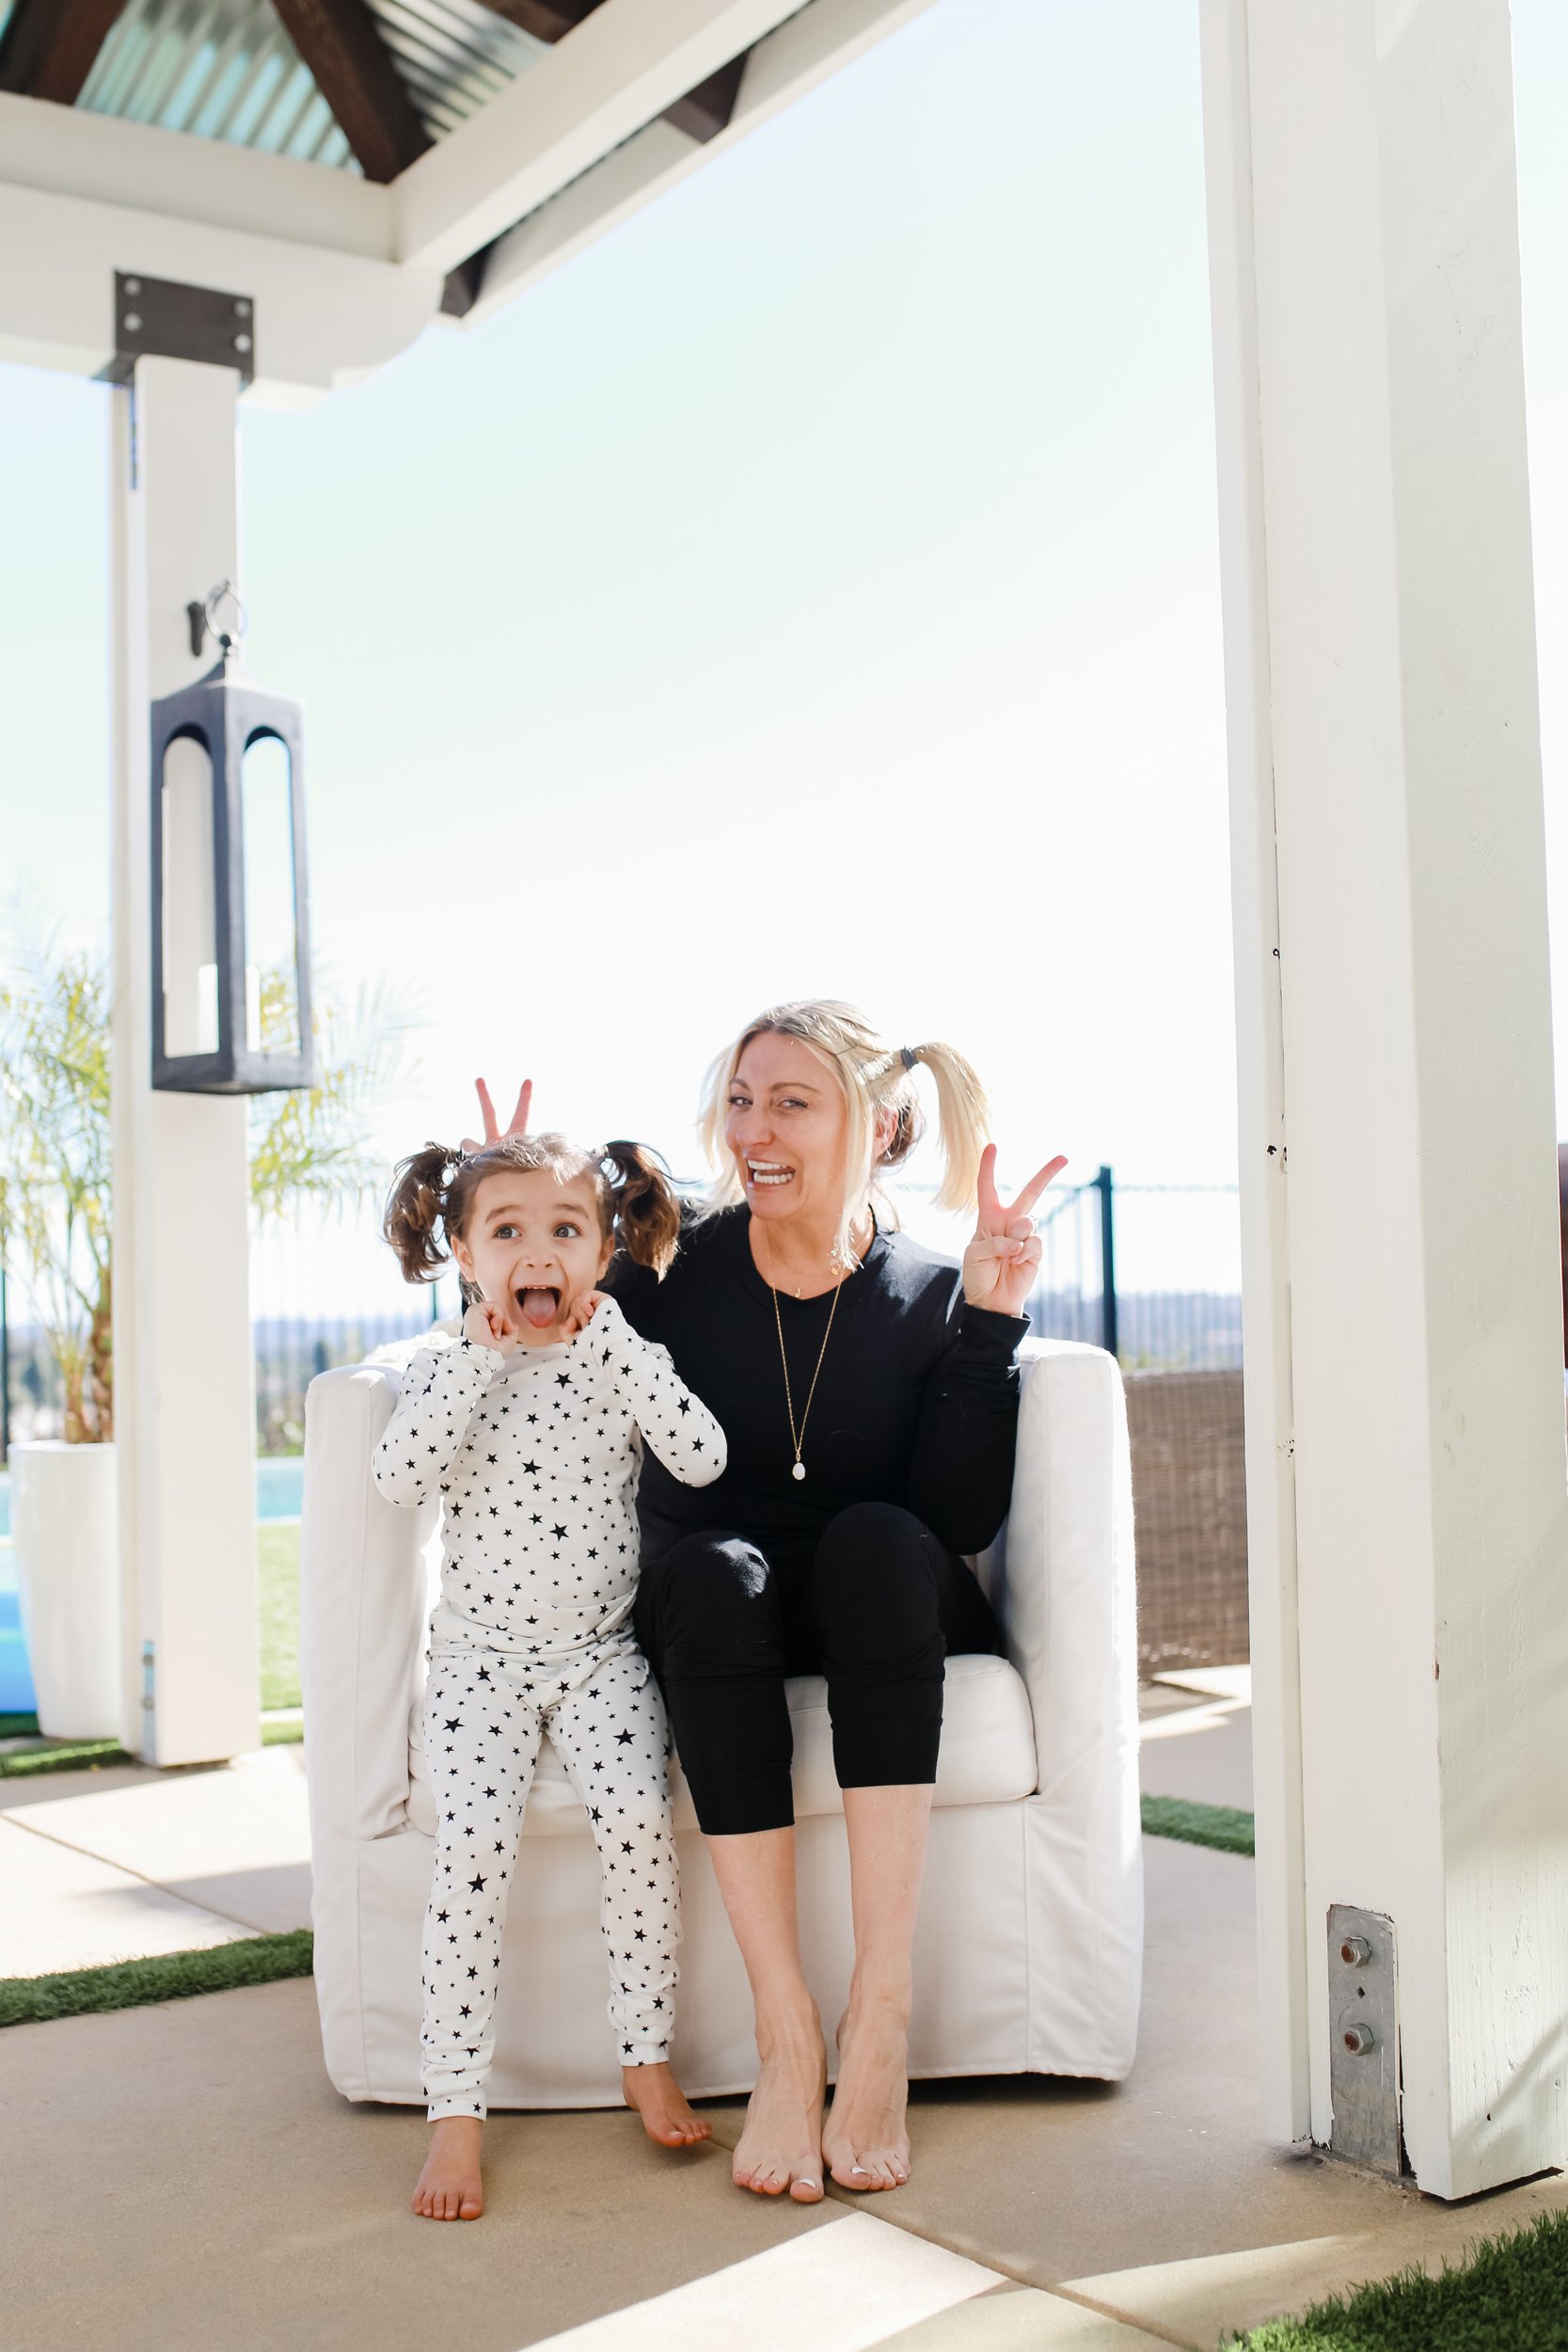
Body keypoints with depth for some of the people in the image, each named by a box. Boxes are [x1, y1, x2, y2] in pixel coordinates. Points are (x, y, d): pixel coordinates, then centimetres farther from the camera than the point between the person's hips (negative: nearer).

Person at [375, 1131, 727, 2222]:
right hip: (482, 1657, 0)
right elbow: (398, 1475, -18)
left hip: (603, 1651, 1)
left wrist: (617, 1340, -17)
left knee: (641, 1822, -21)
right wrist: (481, 1355, -19)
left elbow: (704, 1460, -15)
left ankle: (648, 2061, 0)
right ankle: (456, 2110, -9)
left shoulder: (619, 1358, 2)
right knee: (476, 1847, -19)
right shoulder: (450, 1369, 1)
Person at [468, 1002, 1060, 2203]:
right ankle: (785, 2032, -33)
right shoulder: (675, 1267, -4)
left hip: (880, 1622, 0)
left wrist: (991, 1322, -18)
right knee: (711, 1565, -32)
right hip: (709, 1622, 0)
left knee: (877, 1539, -32)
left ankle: (881, 2018, -34)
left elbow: (962, 1522, -12)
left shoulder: (931, 1293, -5)